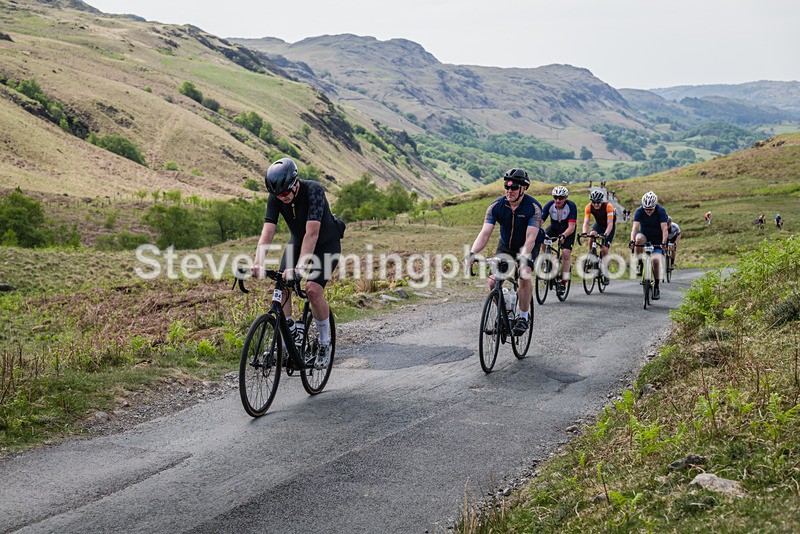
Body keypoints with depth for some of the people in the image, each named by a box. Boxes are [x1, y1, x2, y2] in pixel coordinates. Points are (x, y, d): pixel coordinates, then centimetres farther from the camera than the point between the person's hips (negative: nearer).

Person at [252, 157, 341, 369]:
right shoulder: (275, 198, -17)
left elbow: (312, 233, -40)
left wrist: (300, 266, -50)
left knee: (313, 290, -22)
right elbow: (267, 232, -25)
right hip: (297, 241, 5)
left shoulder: (313, 191, -32)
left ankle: (325, 343, -3)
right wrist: (258, 264, -40)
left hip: (326, 244, -5)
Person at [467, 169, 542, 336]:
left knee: (524, 275, -29)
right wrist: (472, 253, -42)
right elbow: (485, 233, -26)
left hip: (528, 247, -3)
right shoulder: (496, 206, -19)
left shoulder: (533, 207, -27)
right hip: (505, 246, 3)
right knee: (493, 282, -12)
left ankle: (524, 317, -12)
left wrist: (524, 257, -52)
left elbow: (530, 237, -35)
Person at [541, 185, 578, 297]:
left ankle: (563, 282, -9)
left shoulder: (571, 206, -28)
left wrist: (563, 235, -54)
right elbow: (540, 221, -28)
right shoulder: (549, 205, -22)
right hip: (554, 228, 2)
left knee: (565, 253, -20)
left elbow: (571, 227, -34)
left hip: (568, 230, -2)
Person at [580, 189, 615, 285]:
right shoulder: (588, 207, -23)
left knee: (604, 249, -13)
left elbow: (610, 224, -36)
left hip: (609, 227, -3)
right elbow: (586, 222, -27)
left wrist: (605, 235, -51)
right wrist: (584, 233, -46)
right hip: (598, 224, 3)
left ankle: (606, 275, 0)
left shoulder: (608, 206, -32)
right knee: (592, 236, -31)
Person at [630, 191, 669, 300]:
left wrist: (663, 243, -42)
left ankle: (656, 287, -4)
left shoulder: (661, 211, -21)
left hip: (657, 239, -1)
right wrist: (632, 241, -45)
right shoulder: (639, 211, -19)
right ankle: (639, 264, -17)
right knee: (639, 238, -36)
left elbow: (664, 228, -28)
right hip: (644, 235, 1)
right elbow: (635, 227, -30)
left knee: (656, 260, -20)